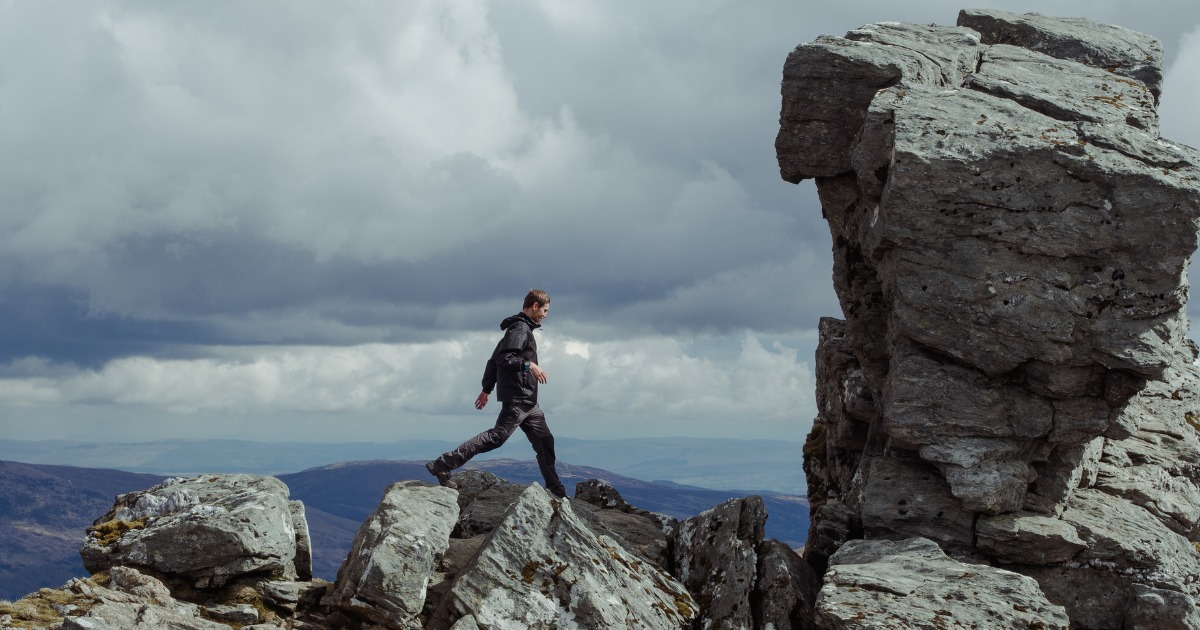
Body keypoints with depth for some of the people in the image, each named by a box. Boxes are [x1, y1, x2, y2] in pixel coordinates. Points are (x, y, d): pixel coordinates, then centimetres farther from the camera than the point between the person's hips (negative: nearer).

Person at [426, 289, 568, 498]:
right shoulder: (520, 328, -10)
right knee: (496, 436, -16)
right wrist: (529, 365, -23)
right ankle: (442, 465, -17)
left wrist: (487, 389, 27)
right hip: (517, 398, -11)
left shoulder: (522, 328, 21)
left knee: (545, 441, 11)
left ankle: (557, 493, 16)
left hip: (528, 401, 11)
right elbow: (503, 358, -22)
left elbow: (495, 359, 24)